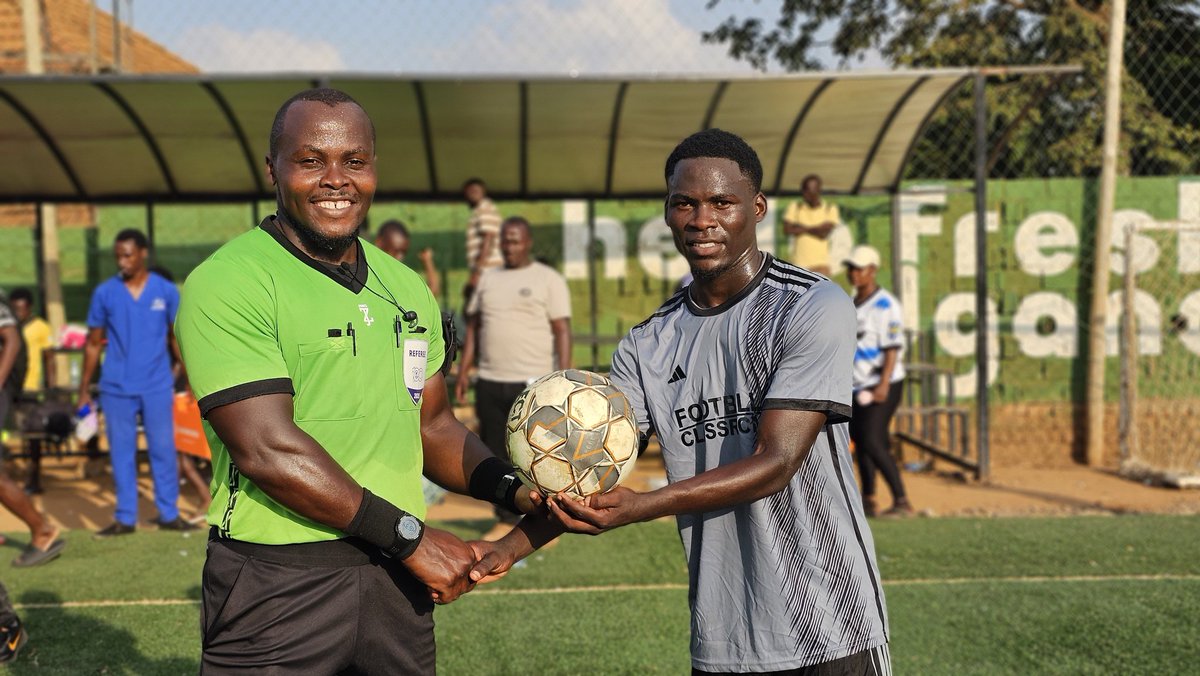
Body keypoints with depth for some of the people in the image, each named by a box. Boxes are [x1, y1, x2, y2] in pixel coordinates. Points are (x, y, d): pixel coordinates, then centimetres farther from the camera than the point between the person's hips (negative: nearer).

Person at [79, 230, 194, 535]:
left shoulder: (167, 291, 2)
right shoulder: (104, 293, 2)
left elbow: (177, 338, 8)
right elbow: (94, 343, 7)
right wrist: (84, 388, 5)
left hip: (157, 386, 0)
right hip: (116, 388, 0)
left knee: (163, 449, 4)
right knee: (121, 453, 6)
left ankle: (169, 513, 13)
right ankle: (125, 518, 14)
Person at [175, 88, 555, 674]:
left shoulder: (406, 289, 11)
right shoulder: (227, 284, -11)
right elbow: (267, 450, -18)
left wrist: (517, 492, -2)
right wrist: (411, 536, -15)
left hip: (399, 577, 6)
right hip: (278, 585, -6)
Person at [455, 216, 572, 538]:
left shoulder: (548, 279, 0)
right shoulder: (488, 279, 14)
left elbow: (562, 331, -5)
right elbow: (474, 327, 17)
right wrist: (463, 372, 11)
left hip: (533, 382, -5)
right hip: (490, 382, 5)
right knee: (497, 455, 8)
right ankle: (506, 520, 19)